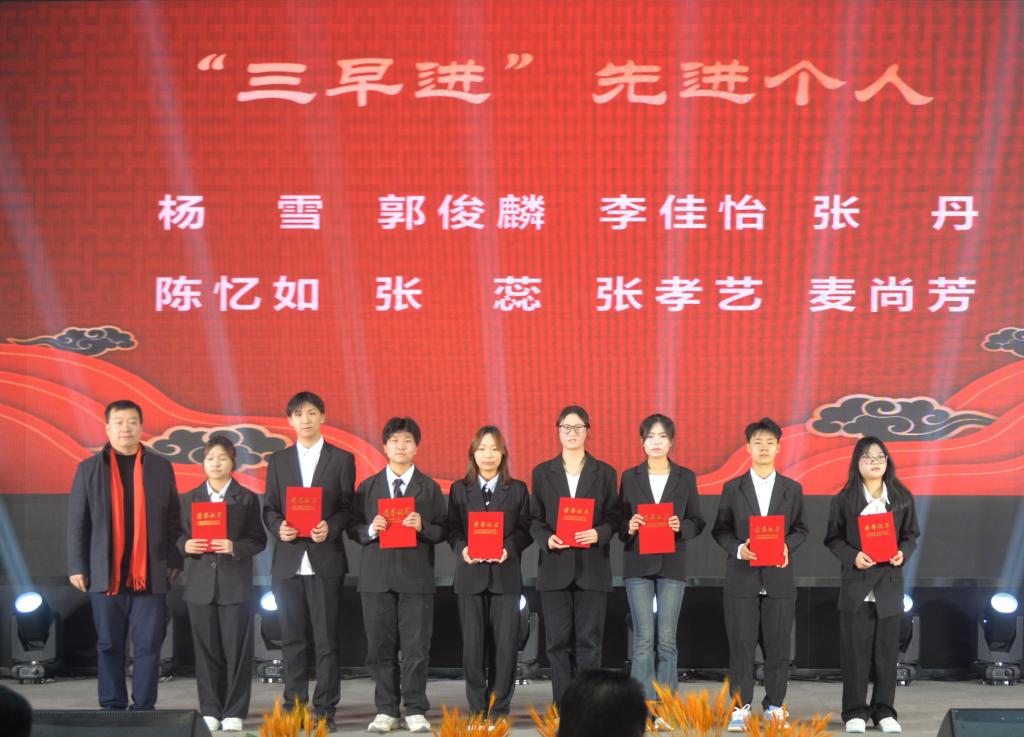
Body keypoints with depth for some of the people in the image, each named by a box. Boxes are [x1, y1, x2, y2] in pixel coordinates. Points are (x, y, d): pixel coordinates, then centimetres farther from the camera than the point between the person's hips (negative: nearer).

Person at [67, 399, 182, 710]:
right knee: (109, 646, 5)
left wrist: (174, 560, 2)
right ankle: (112, 708, 11)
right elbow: (77, 521, 5)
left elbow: (173, 518, 9)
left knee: (148, 646, -1)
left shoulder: (161, 467, 9)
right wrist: (76, 566, 0)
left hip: (150, 575, 0)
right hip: (106, 575, 0)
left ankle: (144, 708, 5)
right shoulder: (89, 469, 6)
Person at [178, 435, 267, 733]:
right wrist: (186, 545, -12)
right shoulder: (189, 499, 10)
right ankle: (210, 711, 12)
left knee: (236, 650, -1)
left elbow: (258, 540, 0)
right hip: (200, 585, 2)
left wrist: (235, 547, -17)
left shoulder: (247, 499, 4)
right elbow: (179, 536, 10)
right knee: (206, 650, 4)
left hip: (235, 585, -2)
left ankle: (234, 713, 4)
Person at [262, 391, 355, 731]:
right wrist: (279, 528, -10)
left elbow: (347, 507, 3)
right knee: (292, 639, 6)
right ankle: (294, 705, 12)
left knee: (326, 638, -1)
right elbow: (269, 509, 10)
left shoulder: (342, 459, 5)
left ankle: (324, 708, 3)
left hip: (325, 560, -2)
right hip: (288, 560, 2)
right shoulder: (278, 461, 12)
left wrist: (331, 528, -16)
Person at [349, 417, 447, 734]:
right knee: (380, 648, 4)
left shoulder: (429, 488, 7)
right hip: (377, 577, 1)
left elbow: (442, 530, 3)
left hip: (416, 577, -1)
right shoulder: (367, 487, 9)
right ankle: (386, 711, 11)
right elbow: (353, 529, 8)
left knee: (416, 647, -2)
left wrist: (422, 526, -16)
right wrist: (371, 529, -12)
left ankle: (415, 712, 6)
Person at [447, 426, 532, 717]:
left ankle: (499, 708, 6)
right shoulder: (459, 489, 9)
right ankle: (477, 708, 8)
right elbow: (452, 529, 6)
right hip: (470, 575, 0)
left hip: (505, 575, 0)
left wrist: (509, 548, -14)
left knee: (505, 643, -2)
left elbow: (525, 530, 4)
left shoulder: (517, 490, 8)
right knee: (472, 643, -1)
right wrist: (462, 549, -14)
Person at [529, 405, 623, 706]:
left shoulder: (604, 473, 7)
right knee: (558, 641, 0)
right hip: (555, 567, 1)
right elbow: (534, 518, 8)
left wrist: (599, 533, -15)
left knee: (589, 641, -1)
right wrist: (546, 538, -12)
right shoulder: (542, 473, 9)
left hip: (592, 567, -1)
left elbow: (615, 516, 5)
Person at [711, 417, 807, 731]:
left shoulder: (792, 489, 8)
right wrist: (738, 549, -13)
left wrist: (787, 546, -10)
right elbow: (720, 530, 5)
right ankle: (740, 708, 5)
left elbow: (800, 529, 10)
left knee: (778, 646, 2)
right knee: (741, 645, -1)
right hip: (742, 578, -1)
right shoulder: (733, 489, 5)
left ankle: (774, 707, 11)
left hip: (779, 579, 1)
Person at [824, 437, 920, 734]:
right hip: (856, 583, -2)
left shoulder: (902, 498, 4)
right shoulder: (844, 500, -2)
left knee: (887, 651, 5)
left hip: (889, 583, 2)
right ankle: (855, 712, 9)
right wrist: (852, 556, -16)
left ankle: (884, 712, 14)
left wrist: (903, 553, -10)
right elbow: (833, 539, 1)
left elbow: (911, 535, 10)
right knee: (856, 652, 1)